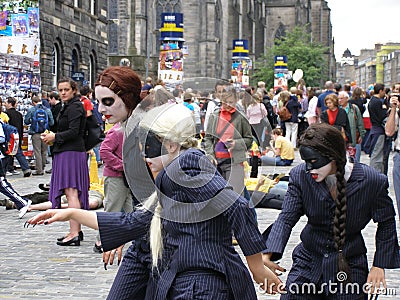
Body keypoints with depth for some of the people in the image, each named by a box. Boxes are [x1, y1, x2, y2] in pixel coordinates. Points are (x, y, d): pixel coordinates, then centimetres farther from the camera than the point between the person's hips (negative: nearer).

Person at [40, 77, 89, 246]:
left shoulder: (74, 107, -10)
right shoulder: (68, 107, 21)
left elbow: (73, 132, -19)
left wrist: (55, 136, -9)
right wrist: (52, 138, 9)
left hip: (71, 153, -11)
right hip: (67, 152, 11)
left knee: (71, 191, -13)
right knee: (72, 192, 12)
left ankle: (74, 234, -15)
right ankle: (76, 230, 18)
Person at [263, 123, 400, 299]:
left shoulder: (373, 181, -15)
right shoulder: (300, 176, -11)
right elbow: (286, 218, -17)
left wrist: (379, 266, -1)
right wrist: (269, 253, -33)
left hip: (350, 267, -1)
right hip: (309, 262, 2)